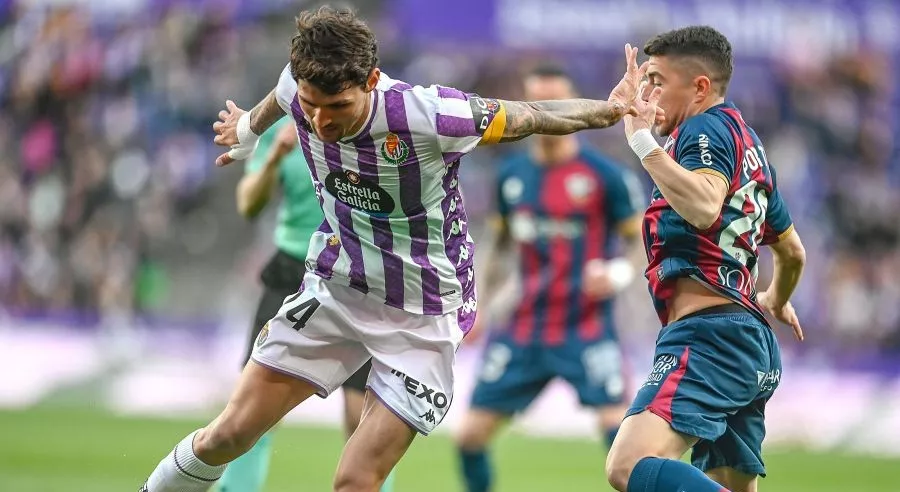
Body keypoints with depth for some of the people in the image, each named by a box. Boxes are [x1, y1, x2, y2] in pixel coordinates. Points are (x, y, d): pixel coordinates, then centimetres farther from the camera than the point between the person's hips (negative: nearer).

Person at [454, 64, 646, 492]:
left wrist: (619, 273, -21)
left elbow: (641, 239, -2)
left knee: (617, 424, -20)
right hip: (524, 332, 5)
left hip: (587, 329, -5)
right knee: (471, 434, 2)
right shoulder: (511, 175, 8)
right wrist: (481, 306, 13)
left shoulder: (604, 174, -7)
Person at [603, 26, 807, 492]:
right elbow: (792, 251, 36)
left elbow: (704, 208, -26)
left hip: (708, 332, -11)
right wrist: (776, 301, 56)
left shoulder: (708, 128, -5)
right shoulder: (749, 144, 24)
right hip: (753, 342, 11)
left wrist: (644, 142, -19)